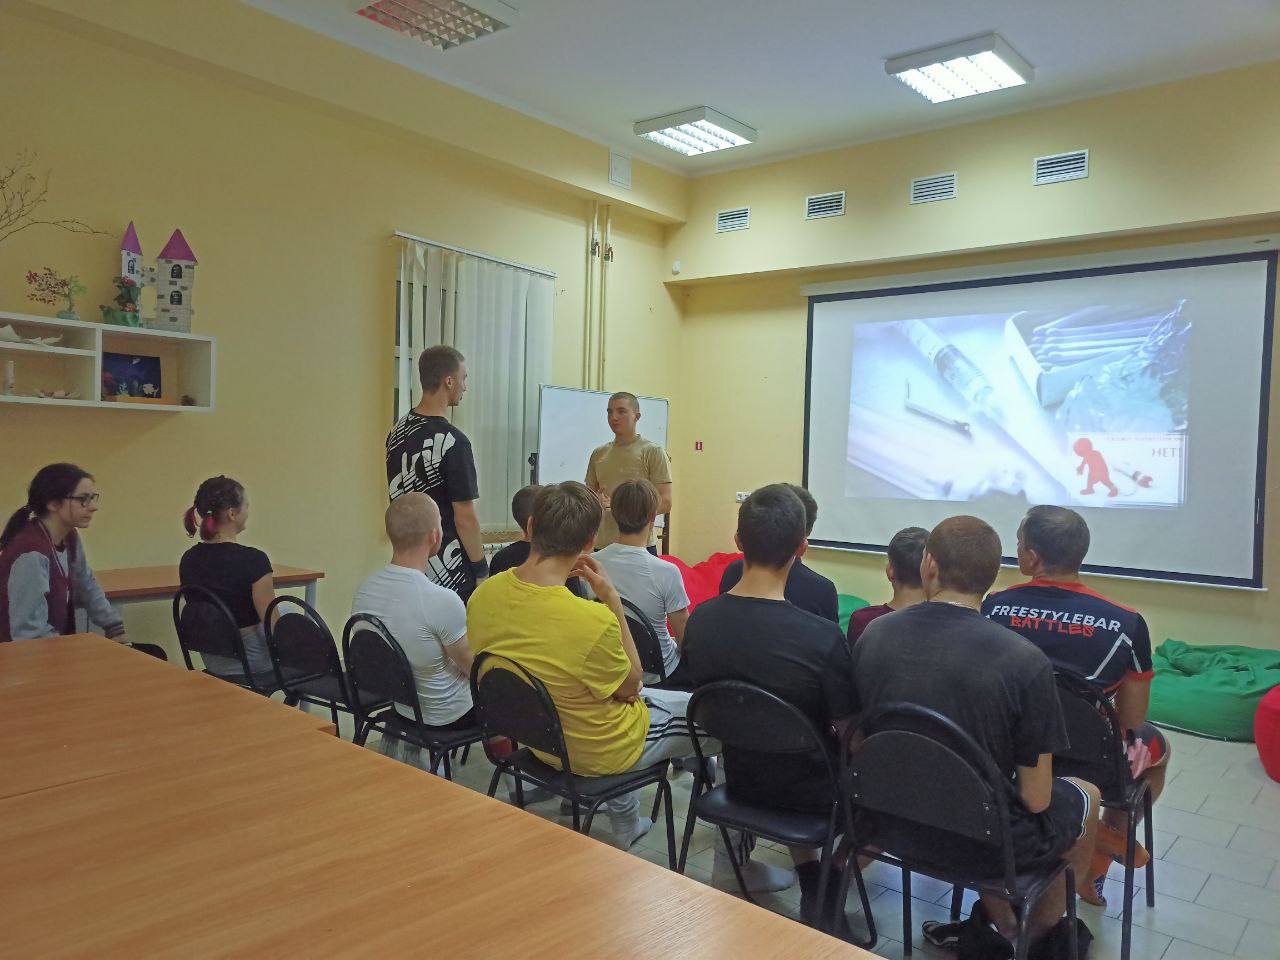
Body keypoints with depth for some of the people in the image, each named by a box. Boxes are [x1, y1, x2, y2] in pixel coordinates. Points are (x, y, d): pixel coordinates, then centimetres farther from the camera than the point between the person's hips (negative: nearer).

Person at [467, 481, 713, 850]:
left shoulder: (482, 596, -17)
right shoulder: (593, 621, -38)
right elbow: (630, 685, -16)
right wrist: (612, 599, -17)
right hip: (600, 753, -6)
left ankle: (626, 826, 45)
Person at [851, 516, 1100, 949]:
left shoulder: (874, 633, -13)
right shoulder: (1025, 662, -26)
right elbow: (1035, 798, -18)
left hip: (893, 826, 4)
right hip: (982, 845, -3)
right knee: (1087, 797, 28)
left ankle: (1003, 926, 45)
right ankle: (1042, 935, 45)